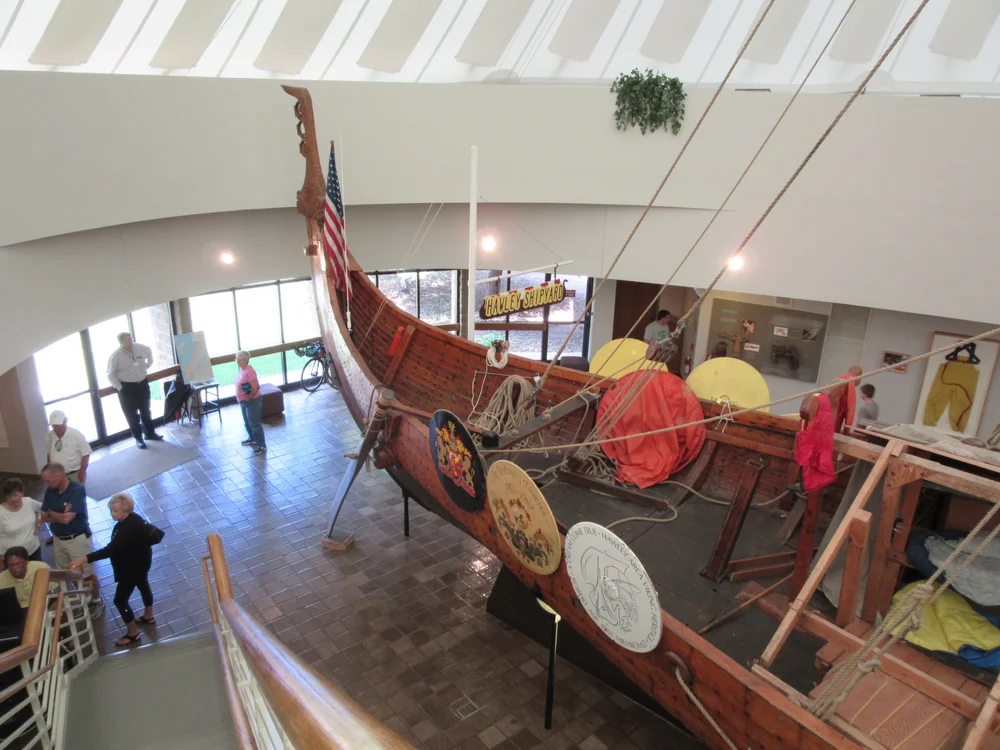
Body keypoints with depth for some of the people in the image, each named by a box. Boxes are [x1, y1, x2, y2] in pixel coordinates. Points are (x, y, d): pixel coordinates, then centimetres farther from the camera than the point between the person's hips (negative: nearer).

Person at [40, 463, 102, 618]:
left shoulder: (77, 490, -25)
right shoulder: (50, 491, -4)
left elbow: (66, 519, -27)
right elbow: (44, 517, -1)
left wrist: (51, 513, -9)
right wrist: (60, 516, -20)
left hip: (77, 539, -6)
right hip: (58, 539, 7)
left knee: (87, 574, 7)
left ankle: (97, 602, 27)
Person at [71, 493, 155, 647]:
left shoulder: (129, 528, -37)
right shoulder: (131, 519, -7)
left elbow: (110, 550, -44)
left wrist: (86, 558, -49)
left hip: (133, 566, -10)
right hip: (139, 562, 10)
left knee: (120, 600, 1)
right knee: (143, 586, 28)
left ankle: (133, 633, 15)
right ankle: (148, 616, 51)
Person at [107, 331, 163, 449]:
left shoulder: (139, 347, -7)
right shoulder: (115, 355, -19)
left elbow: (149, 351, 17)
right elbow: (110, 374, -12)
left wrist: (148, 365, 15)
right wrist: (119, 388, -12)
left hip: (142, 384, 4)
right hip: (126, 387, -4)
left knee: (145, 410, 17)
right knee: (131, 414, 6)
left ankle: (150, 433, 32)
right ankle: (138, 438, 18)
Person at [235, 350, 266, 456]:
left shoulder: (249, 371, -26)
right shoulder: (241, 369, 4)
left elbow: (255, 388, -27)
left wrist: (249, 398, -15)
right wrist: (243, 399, 10)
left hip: (252, 401, -10)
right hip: (243, 402, 10)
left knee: (255, 423, -3)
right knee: (247, 422, 23)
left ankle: (262, 445, 6)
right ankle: (252, 439, 42)